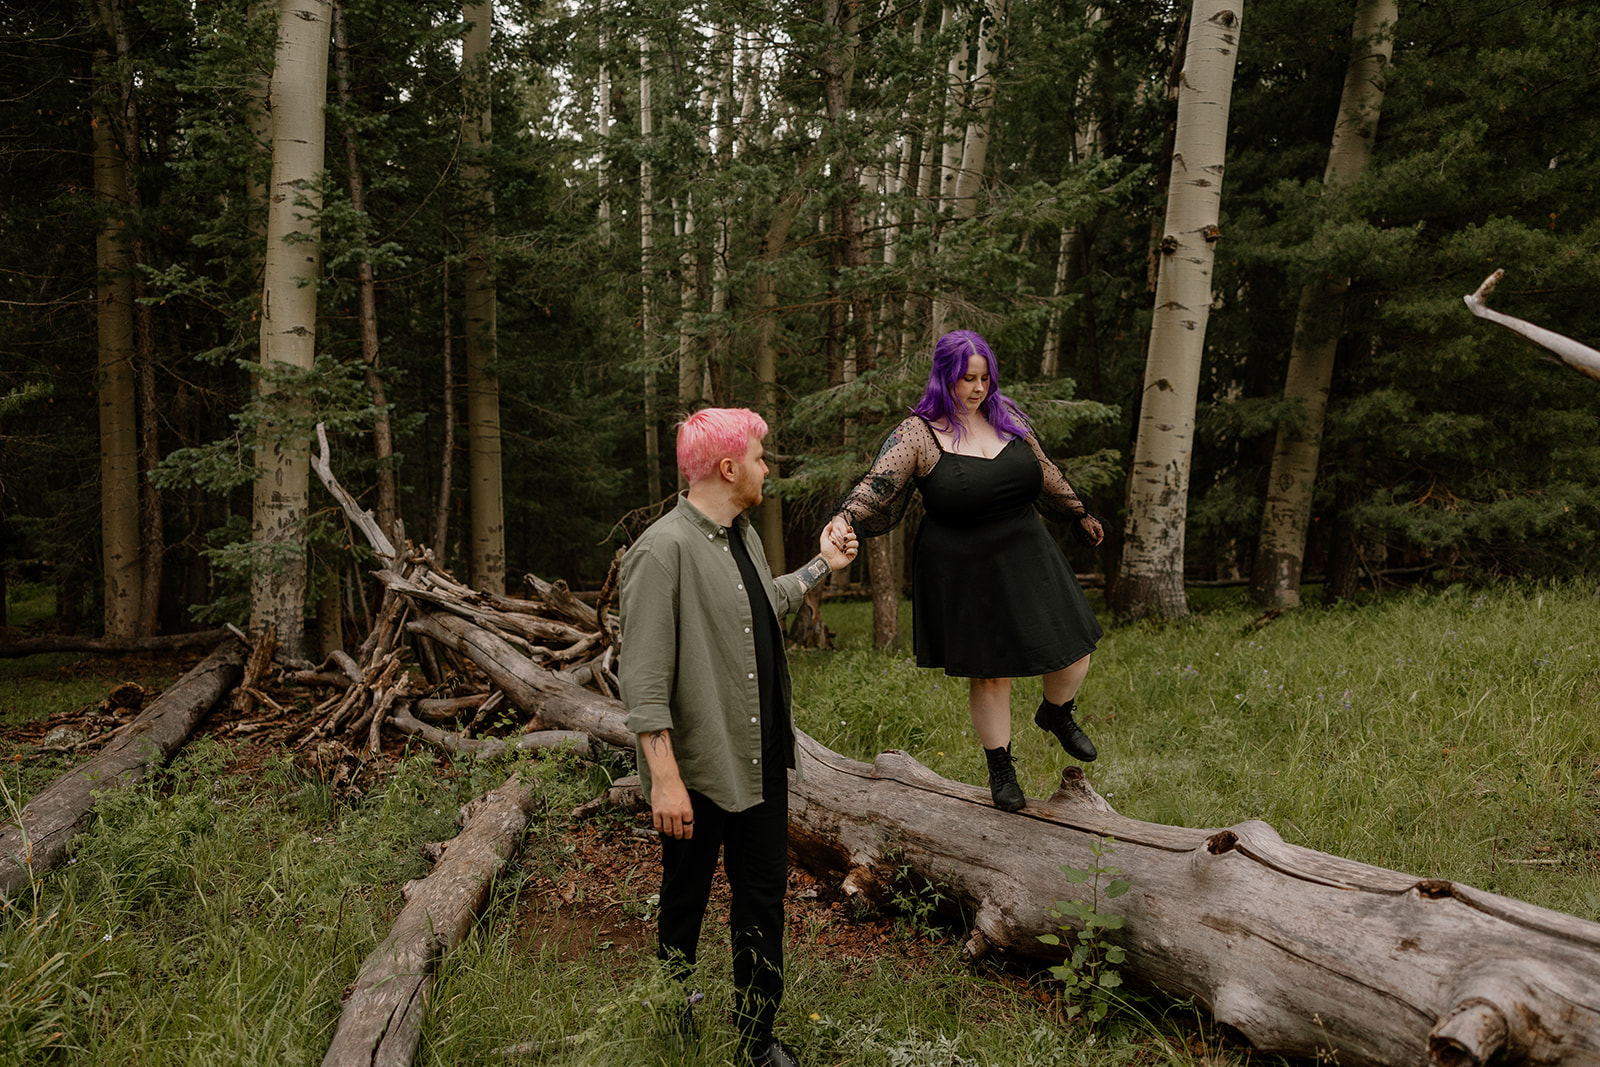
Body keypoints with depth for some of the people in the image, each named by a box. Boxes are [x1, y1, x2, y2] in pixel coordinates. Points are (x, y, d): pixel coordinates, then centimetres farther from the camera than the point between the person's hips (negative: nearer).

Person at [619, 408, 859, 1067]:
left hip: (762, 759, 8)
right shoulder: (662, 550, -20)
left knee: (764, 898, 14)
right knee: (685, 903, 13)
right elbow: (644, 681, -22)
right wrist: (665, 779, -24)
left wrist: (821, 567, 27)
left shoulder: (742, 534, 9)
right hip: (698, 770, -8)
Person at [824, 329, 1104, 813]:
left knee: (1072, 652, 5)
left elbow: (1045, 473, 17)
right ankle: (1000, 767, 30)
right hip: (963, 571, -4)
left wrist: (1078, 512, 28)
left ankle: (1056, 713, 40)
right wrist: (847, 517, -41)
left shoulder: (1007, 417, 4)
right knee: (989, 672, 6)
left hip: (1027, 557, 4)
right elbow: (877, 484, -21)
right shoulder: (918, 434, -11)